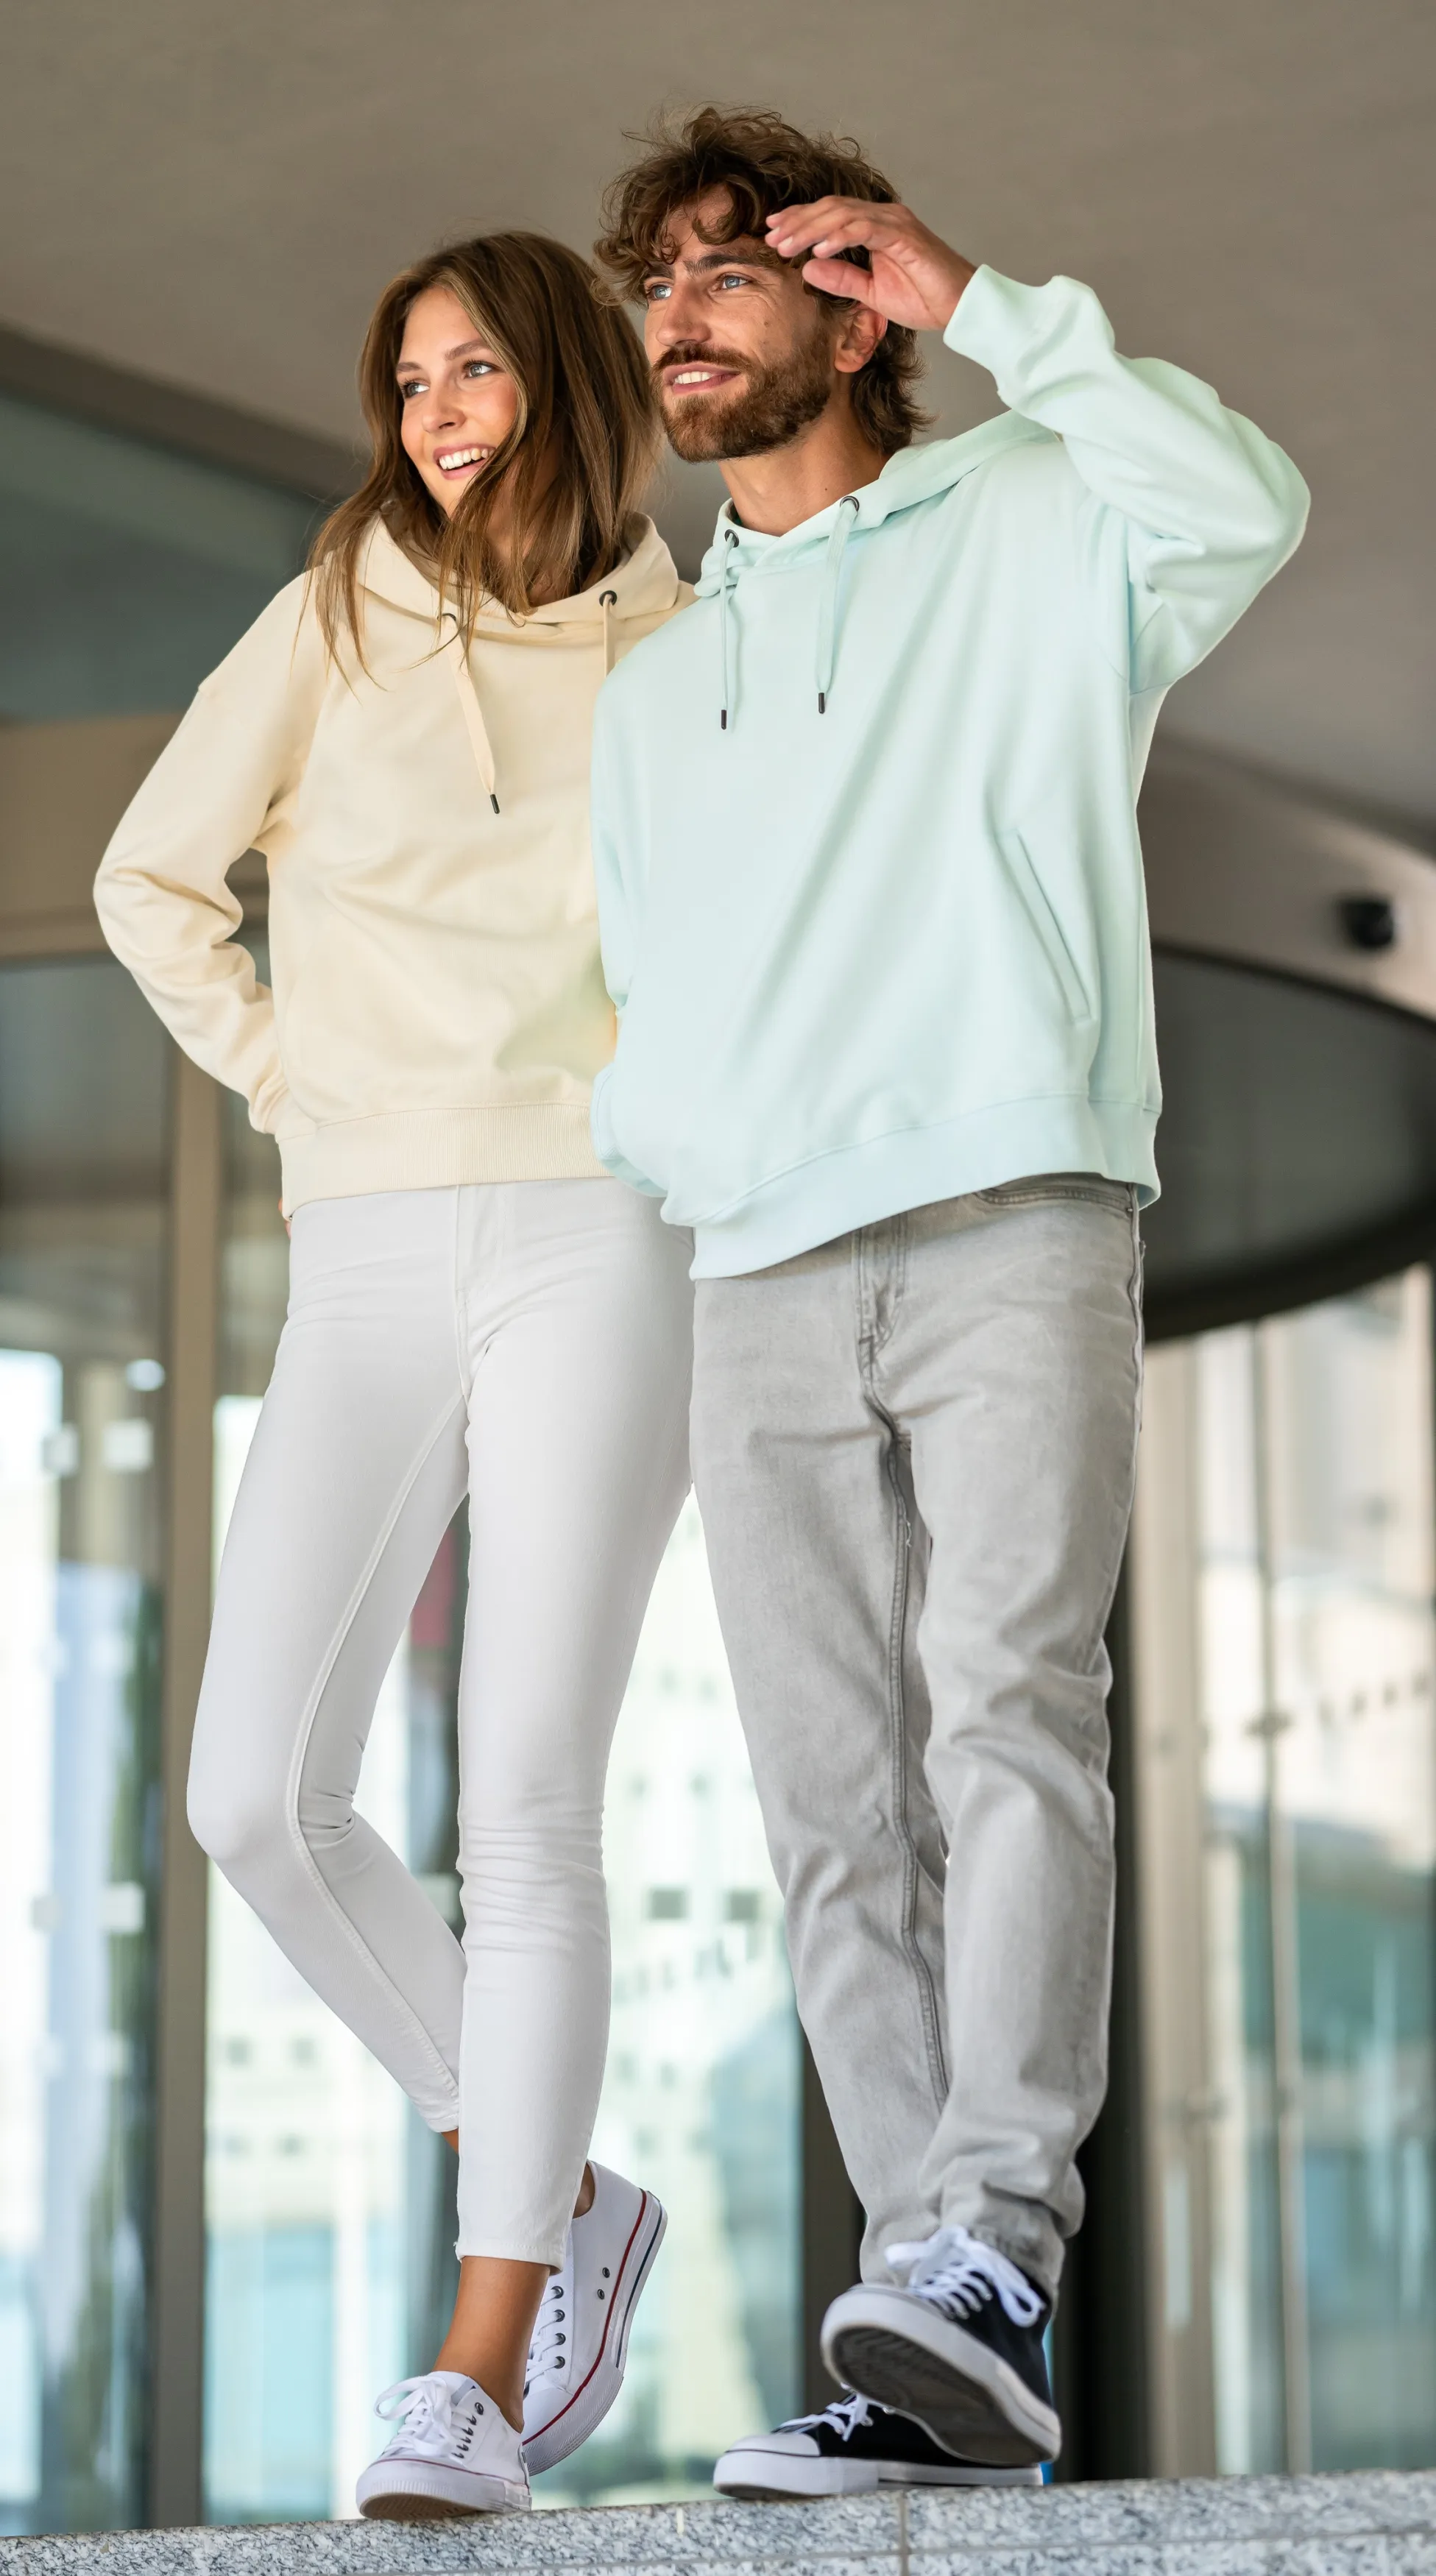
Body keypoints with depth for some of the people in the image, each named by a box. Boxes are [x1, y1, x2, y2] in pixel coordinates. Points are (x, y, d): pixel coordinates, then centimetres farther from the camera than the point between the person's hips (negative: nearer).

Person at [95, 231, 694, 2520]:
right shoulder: (334, 626, 8)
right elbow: (153, 882, 15)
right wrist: (288, 1078, 6)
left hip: (595, 1240, -2)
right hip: (365, 1262, 2)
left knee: (523, 1804, -11)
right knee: (259, 1794, -10)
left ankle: (480, 2368, -8)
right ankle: (561, 2199, 10)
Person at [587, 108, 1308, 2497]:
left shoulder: (1032, 532, 11)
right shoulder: (652, 691, 29)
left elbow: (1243, 509, -12)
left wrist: (987, 305, -4)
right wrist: (637, 1145, 10)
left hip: (1014, 1221, -5)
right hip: (760, 1285, 5)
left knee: (1005, 1713, -22)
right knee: (838, 1812, -4)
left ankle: (988, 2256, -30)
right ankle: (934, 2367, -5)